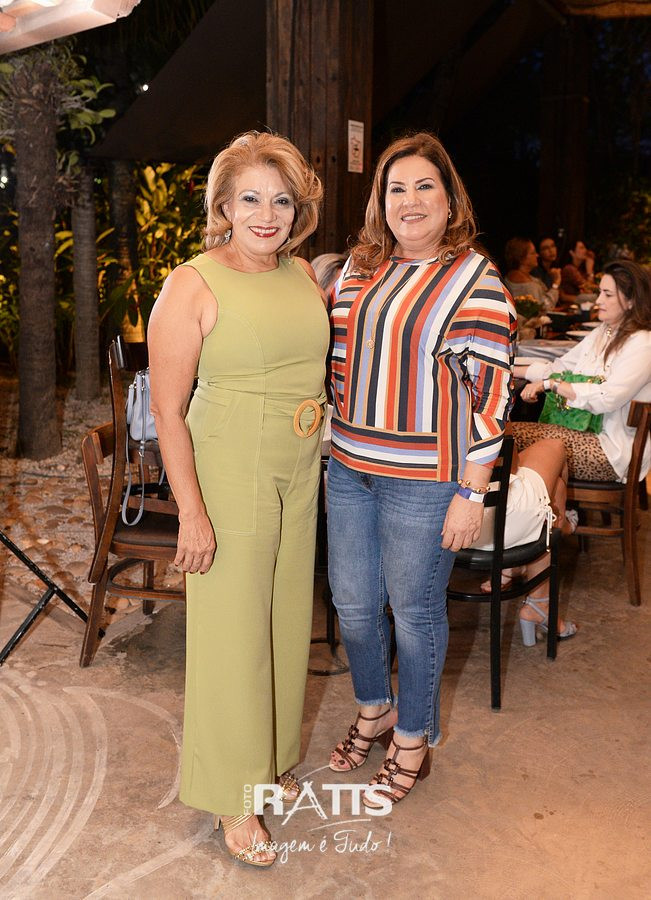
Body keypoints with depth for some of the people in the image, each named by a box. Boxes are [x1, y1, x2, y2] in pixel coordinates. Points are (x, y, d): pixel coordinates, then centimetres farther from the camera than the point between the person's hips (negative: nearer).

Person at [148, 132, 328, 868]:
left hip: (301, 474, 6)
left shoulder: (302, 274, 5)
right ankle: (234, 795, 20)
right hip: (230, 475, -6)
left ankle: (271, 757, 38)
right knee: (232, 628, 3)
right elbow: (168, 409, -14)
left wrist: (326, 460, 12)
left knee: (286, 615, 16)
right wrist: (191, 512, -17)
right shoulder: (192, 285, -14)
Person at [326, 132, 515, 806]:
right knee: (352, 601, 15)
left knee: (414, 609, 8)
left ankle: (412, 741, 31)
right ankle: (374, 710, 41)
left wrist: (470, 495, -14)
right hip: (348, 468, 6)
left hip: (424, 479, -5)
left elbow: (489, 394, -12)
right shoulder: (360, 269, 8)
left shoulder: (477, 283, -9)